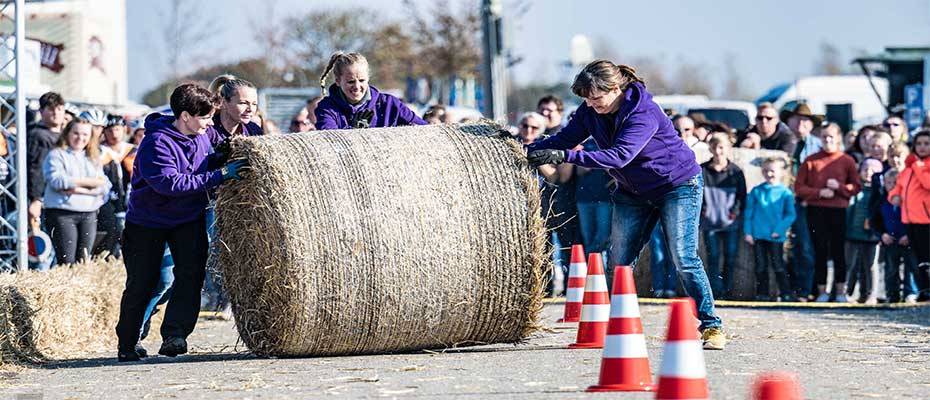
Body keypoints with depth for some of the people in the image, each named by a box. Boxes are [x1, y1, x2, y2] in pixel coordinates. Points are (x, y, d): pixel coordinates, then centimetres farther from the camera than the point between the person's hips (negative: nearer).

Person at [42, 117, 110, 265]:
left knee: (83, 261, 1)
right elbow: (57, 181, -14)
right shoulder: (56, 155, 2)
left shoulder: (93, 158, 17)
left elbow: (104, 186, 6)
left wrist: (79, 189, -12)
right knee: (67, 262, -12)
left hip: (89, 214, 5)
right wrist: (90, 182, -9)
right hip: (62, 213, -5)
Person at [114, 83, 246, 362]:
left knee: (191, 272, -18)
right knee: (142, 282, 0)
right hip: (148, 220, -5)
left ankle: (174, 336, -21)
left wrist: (226, 155, -9)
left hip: (189, 217, 5)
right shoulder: (157, 143, -25)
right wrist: (220, 175, -36)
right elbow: (170, 182, -35)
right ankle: (127, 344, 18)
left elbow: (209, 159, 17)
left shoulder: (204, 134, -3)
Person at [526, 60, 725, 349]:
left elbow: (619, 156, -40)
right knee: (619, 262, 0)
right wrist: (529, 151, -25)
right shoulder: (591, 112, -9)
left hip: (678, 184, -7)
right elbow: (566, 138, -7)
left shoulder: (644, 113, -31)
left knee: (684, 258, -14)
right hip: (632, 192, 7)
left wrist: (565, 156, -47)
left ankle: (711, 325, -8)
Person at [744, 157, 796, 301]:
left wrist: (779, 230, -11)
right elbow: (748, 213, 8)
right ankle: (762, 293, 13)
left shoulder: (785, 193, 0)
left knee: (778, 266, -4)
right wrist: (748, 232, 2)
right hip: (758, 235, 2)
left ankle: (786, 293, 1)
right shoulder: (756, 191, 6)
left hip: (776, 236, -2)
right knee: (761, 266, 6)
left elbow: (790, 215, 0)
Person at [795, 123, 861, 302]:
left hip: (839, 211, -1)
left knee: (838, 250, 1)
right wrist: (819, 193, -10)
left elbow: (856, 187, 5)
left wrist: (839, 187, -12)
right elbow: (799, 187, 4)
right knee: (820, 251, 2)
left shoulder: (847, 161, 5)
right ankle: (822, 291, 6)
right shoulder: (811, 161, 6)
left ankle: (840, 290, 7)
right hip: (816, 211, 1)